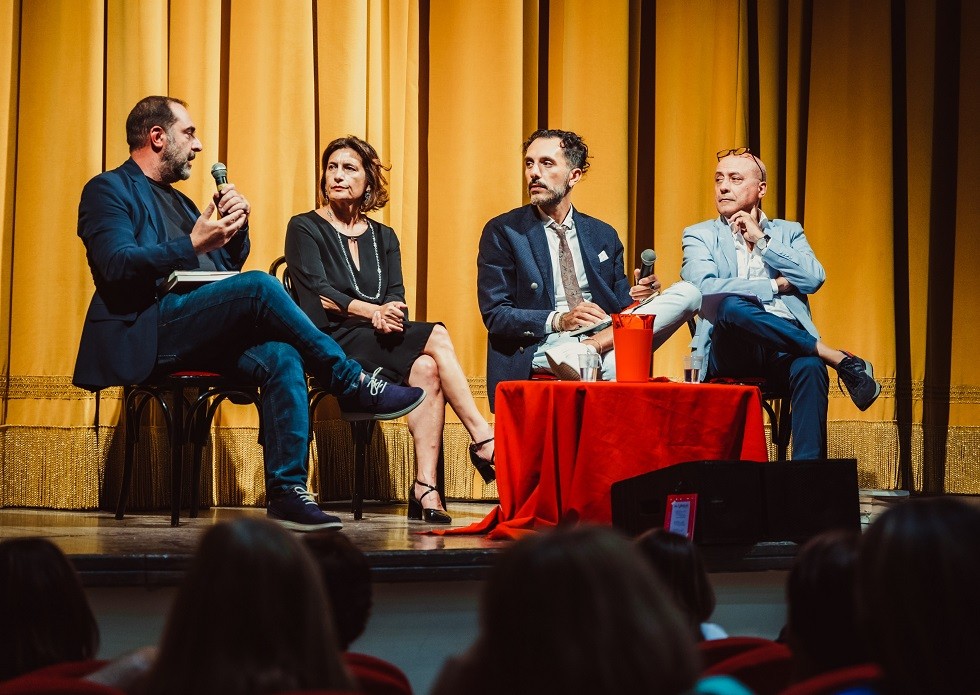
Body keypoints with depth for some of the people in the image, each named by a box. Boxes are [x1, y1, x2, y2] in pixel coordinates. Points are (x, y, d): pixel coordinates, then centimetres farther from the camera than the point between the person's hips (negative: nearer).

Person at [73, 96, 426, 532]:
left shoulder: (177, 200, 29)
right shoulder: (108, 190, 4)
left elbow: (228, 267, 25)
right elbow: (117, 266, -13)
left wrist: (234, 230, 5)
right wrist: (192, 245, -21)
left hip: (202, 333, 8)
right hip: (146, 334, -8)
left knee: (283, 358, -23)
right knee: (260, 287, -28)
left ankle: (287, 491, -28)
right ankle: (353, 385, -19)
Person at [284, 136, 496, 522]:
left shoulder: (384, 237, 21)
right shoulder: (305, 228, 7)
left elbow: (396, 298, 7)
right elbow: (318, 294, -7)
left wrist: (391, 316, -18)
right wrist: (372, 311, -20)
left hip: (380, 343, 4)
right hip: (332, 343, -4)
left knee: (426, 368, -31)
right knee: (436, 336, -26)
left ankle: (425, 487, -36)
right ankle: (484, 440, -28)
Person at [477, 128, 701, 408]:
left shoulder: (604, 235, 20)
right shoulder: (502, 232, 6)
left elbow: (618, 306, 20)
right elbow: (495, 314, -2)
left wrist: (634, 297, -5)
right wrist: (559, 320, -16)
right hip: (542, 345, -9)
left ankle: (591, 346, -31)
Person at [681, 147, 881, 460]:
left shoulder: (788, 232, 23)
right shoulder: (699, 235, 16)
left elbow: (814, 278, 3)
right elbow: (706, 288, -5)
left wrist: (762, 241, 2)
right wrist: (776, 285, -2)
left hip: (785, 345, 1)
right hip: (731, 351, -1)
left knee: (810, 367, -36)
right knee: (728, 305, -37)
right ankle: (841, 360, -27)